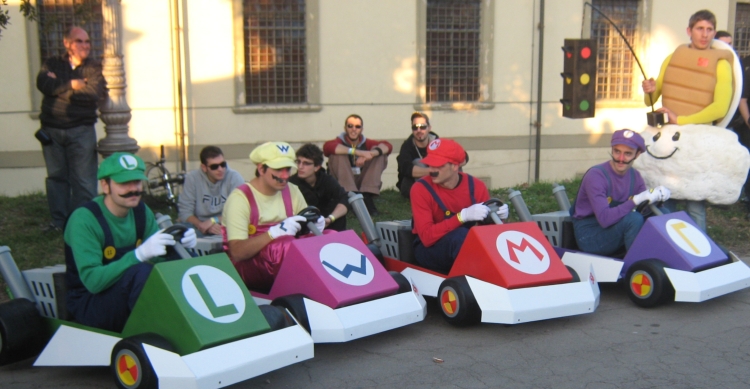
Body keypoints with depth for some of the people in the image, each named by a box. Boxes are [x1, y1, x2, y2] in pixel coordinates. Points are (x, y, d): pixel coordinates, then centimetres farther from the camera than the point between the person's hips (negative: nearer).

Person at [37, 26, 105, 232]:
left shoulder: (94, 68, 5)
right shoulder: (53, 64, 10)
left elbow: (93, 93, -13)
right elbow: (42, 84, -10)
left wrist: (59, 88, -8)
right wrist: (71, 85, -12)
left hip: (81, 130, -2)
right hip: (51, 130, 2)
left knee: (84, 180, -4)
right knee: (56, 176, 6)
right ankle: (58, 221, 14)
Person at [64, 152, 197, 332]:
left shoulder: (141, 211, 2)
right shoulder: (84, 219, -18)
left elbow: (160, 258, 2)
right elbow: (92, 280, -28)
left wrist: (179, 245, -20)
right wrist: (139, 254, -39)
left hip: (129, 294, 6)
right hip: (89, 304, -6)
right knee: (141, 271, -34)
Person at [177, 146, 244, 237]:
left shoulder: (235, 178, -6)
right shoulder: (192, 178, -1)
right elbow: (185, 212, -4)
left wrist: (214, 221, -19)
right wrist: (202, 225, -21)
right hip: (201, 230, 2)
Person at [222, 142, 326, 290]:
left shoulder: (292, 191, 4)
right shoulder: (240, 198, -14)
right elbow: (237, 252, -23)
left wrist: (314, 225, -17)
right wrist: (274, 232, -35)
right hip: (246, 263, -6)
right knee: (284, 245, -36)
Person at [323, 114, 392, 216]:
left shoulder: (365, 143, 6)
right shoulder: (340, 142, -1)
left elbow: (387, 146, -11)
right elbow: (327, 146, -27)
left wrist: (369, 154, -31)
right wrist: (357, 152, -35)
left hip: (364, 184, 2)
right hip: (343, 187, -2)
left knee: (379, 152, -8)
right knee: (337, 154, -19)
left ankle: (368, 197, -19)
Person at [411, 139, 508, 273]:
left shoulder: (476, 186, -7)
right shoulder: (421, 189, -16)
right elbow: (427, 237, -25)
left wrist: (497, 215, -21)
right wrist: (463, 216, -34)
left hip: (468, 247, 4)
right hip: (429, 249, -4)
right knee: (461, 235, -34)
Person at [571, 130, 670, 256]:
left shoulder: (635, 176, 3)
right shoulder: (595, 175, -20)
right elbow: (605, 219, -30)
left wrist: (657, 197, -21)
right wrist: (636, 200, -35)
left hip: (617, 228, 7)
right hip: (589, 235, -7)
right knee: (634, 219, -30)